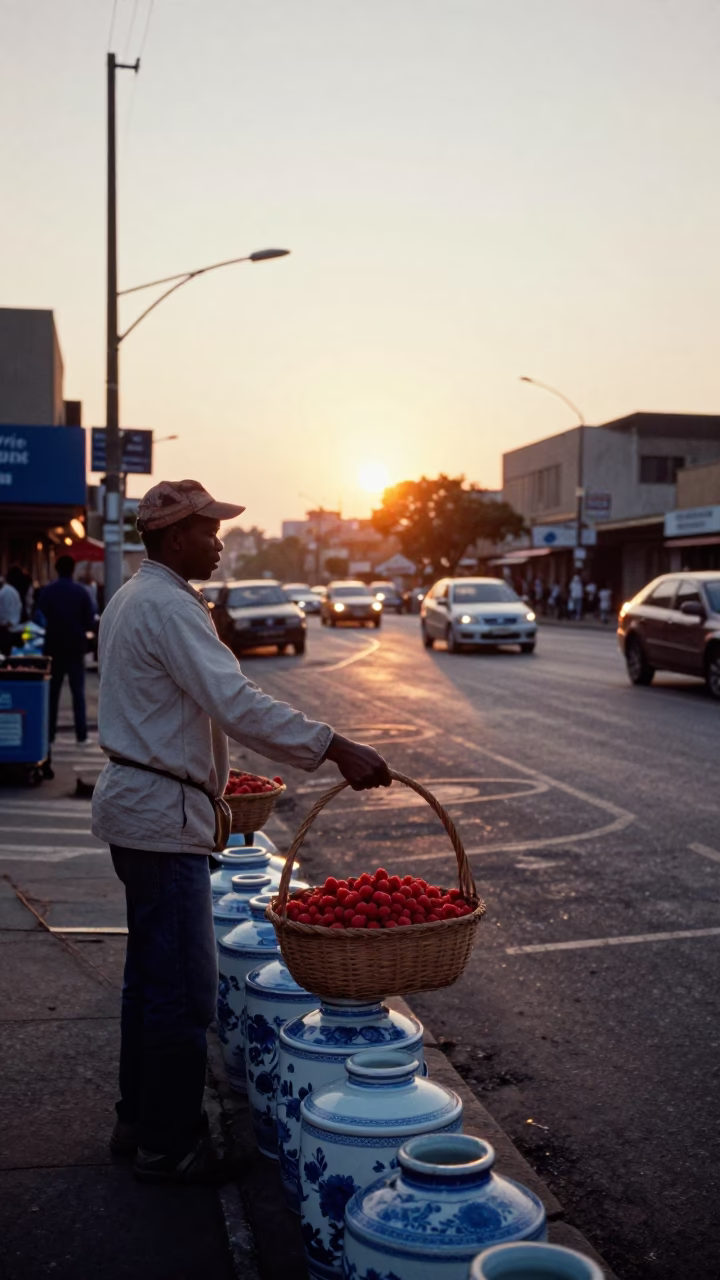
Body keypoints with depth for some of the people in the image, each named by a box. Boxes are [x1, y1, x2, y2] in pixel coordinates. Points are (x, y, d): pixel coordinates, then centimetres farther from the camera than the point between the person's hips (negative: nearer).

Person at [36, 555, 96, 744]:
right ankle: (81, 734, 1)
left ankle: (49, 734, 9)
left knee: (52, 692, 9)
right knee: (78, 692, 4)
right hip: (75, 648, -1)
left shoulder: (46, 592, -4)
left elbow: (39, 618, -3)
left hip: (54, 647, 1)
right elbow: (90, 622, -5)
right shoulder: (81, 592, -6)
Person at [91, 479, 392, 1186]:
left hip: (136, 802, 11)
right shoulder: (167, 606, -19)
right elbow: (237, 704, -29)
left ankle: (138, 1122, 31)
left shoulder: (132, 598, 15)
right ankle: (169, 1147, 9)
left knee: (151, 976, 19)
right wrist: (333, 747, -32)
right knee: (184, 988, -2)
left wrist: (203, 789, 27)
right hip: (163, 815, -11)